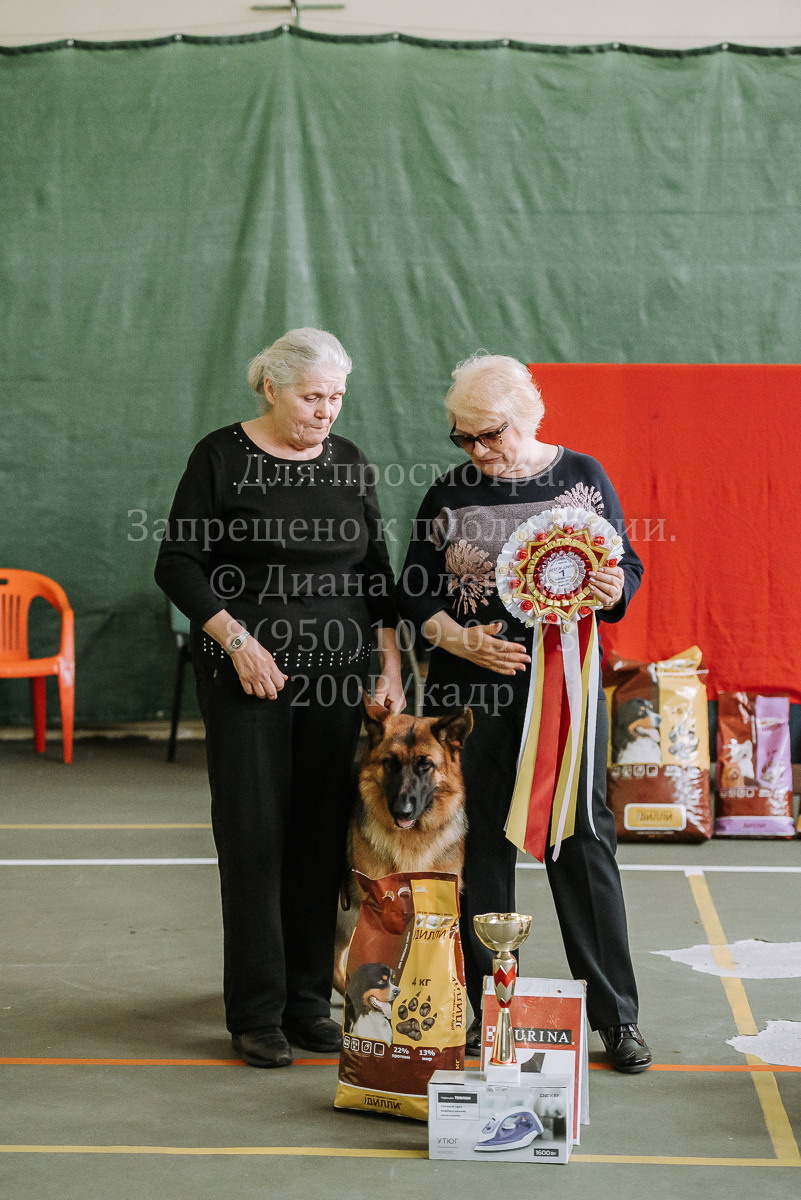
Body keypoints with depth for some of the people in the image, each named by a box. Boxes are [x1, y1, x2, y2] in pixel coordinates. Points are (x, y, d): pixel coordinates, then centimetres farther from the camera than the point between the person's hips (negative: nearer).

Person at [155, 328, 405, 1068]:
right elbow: (178, 564, -3)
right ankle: (256, 1013, 5)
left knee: (323, 837, 4)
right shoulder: (222, 457, -2)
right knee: (255, 834, -3)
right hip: (247, 675, -4)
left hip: (336, 674, 4)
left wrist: (392, 664, 3)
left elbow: (376, 571, 14)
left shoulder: (348, 463, 10)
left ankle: (309, 1001, 15)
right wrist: (237, 638, -12)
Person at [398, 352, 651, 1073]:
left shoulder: (581, 477, 4)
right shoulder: (449, 497, 6)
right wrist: (462, 641, -11)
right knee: (480, 845, 5)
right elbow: (415, 593, 7)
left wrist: (614, 589, -14)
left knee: (583, 839, -1)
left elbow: (629, 566, 10)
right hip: (470, 692, 1)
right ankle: (488, 1008, 16)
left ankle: (616, 1014, 7)